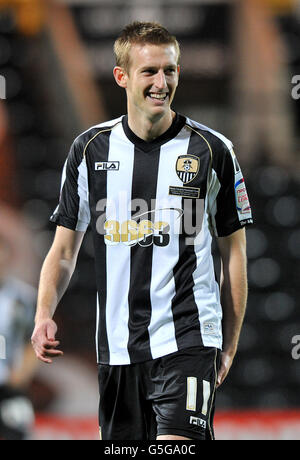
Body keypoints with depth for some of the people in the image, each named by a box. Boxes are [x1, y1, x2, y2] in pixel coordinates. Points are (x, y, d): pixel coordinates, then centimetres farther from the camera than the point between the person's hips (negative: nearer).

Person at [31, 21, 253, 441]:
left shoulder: (211, 150, 0)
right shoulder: (90, 149, 6)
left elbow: (234, 254, 7)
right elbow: (64, 250, 11)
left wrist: (230, 346, 4)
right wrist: (44, 315, -7)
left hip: (188, 339, -3)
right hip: (117, 345, 3)